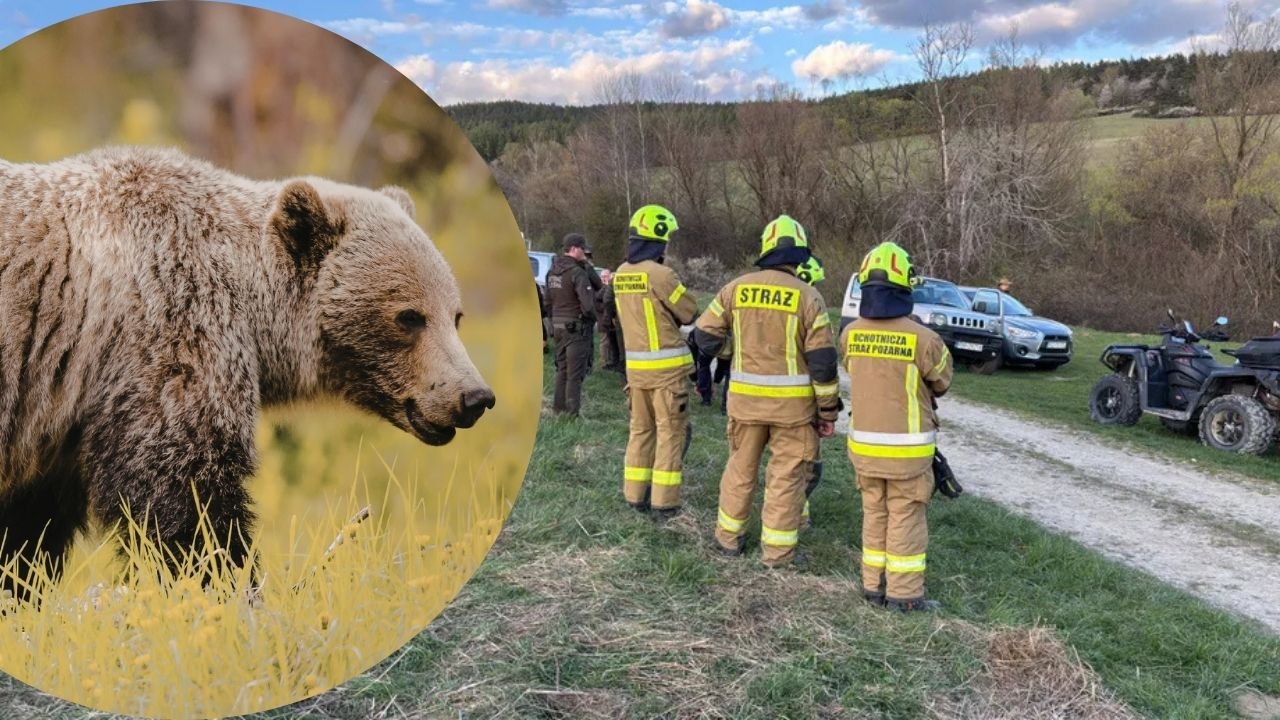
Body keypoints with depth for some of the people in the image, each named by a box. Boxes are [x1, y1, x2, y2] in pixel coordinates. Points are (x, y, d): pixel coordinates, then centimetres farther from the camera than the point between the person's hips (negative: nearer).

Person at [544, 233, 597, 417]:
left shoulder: (552, 272, 9)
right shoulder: (577, 272, -17)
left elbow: (548, 301, 16)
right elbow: (588, 304, -23)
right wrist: (591, 319, -5)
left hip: (558, 326, 8)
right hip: (576, 327, -8)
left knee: (562, 369, 18)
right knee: (575, 373, -2)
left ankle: (558, 408, 25)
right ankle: (572, 412, 0)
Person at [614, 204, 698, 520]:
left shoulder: (621, 275, 6)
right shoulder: (660, 274, -18)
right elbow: (690, 313, -8)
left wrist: (661, 315, 4)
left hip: (635, 364, 7)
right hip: (667, 366, -7)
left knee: (641, 430, 16)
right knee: (671, 434, 2)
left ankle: (635, 495, 22)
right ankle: (664, 503, 4)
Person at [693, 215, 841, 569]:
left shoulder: (736, 288, -2)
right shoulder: (808, 296, -9)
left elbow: (704, 335, 5)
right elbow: (822, 360, -9)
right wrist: (828, 409, -1)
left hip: (745, 396, 3)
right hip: (792, 402, -2)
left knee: (740, 468, 18)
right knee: (786, 475, 8)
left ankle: (728, 537, 29)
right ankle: (776, 550, 14)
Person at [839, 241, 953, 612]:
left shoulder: (850, 334, -5)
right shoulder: (922, 338, -17)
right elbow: (941, 381, -1)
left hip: (863, 443, 4)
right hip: (906, 447, -4)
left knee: (875, 515, 17)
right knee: (906, 519, 7)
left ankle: (874, 585, 25)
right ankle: (904, 593, 15)